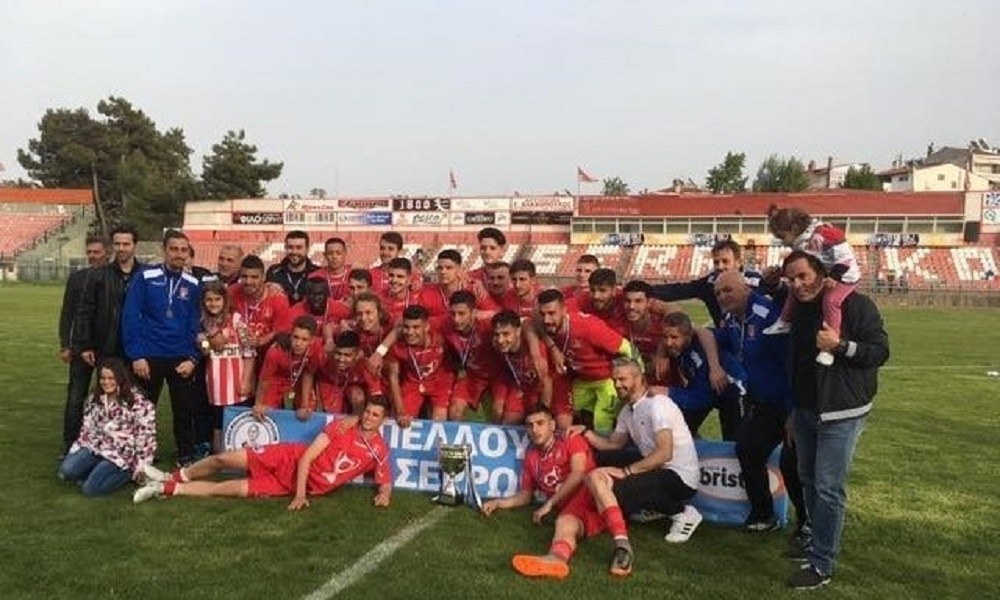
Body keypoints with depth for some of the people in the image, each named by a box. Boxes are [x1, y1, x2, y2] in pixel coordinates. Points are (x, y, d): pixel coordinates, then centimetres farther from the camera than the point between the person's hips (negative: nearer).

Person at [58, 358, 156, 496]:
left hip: (123, 454, -6)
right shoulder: (95, 398, 8)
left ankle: (126, 473, 2)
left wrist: (140, 468, -13)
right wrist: (74, 453, 3)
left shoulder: (138, 402, -13)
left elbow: (146, 436, -12)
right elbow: (87, 429, 13)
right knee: (66, 470, -18)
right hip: (97, 447, 6)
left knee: (90, 488, -20)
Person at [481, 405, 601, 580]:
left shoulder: (571, 440, 7)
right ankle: (558, 558, -68)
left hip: (592, 498, -3)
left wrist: (549, 504, -10)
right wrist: (499, 503, 11)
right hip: (568, 511, 3)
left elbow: (579, 474, -8)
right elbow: (526, 494, 29)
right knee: (565, 522, -33)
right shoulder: (531, 456, 23)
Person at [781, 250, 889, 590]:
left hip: (840, 415, -7)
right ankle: (818, 541, 33)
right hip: (805, 411, 8)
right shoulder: (800, 310, 10)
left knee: (828, 489, -6)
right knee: (809, 480, 16)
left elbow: (880, 351, -14)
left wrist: (840, 345, -28)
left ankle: (822, 566, 1)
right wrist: (794, 410, 21)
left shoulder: (855, 305, -13)